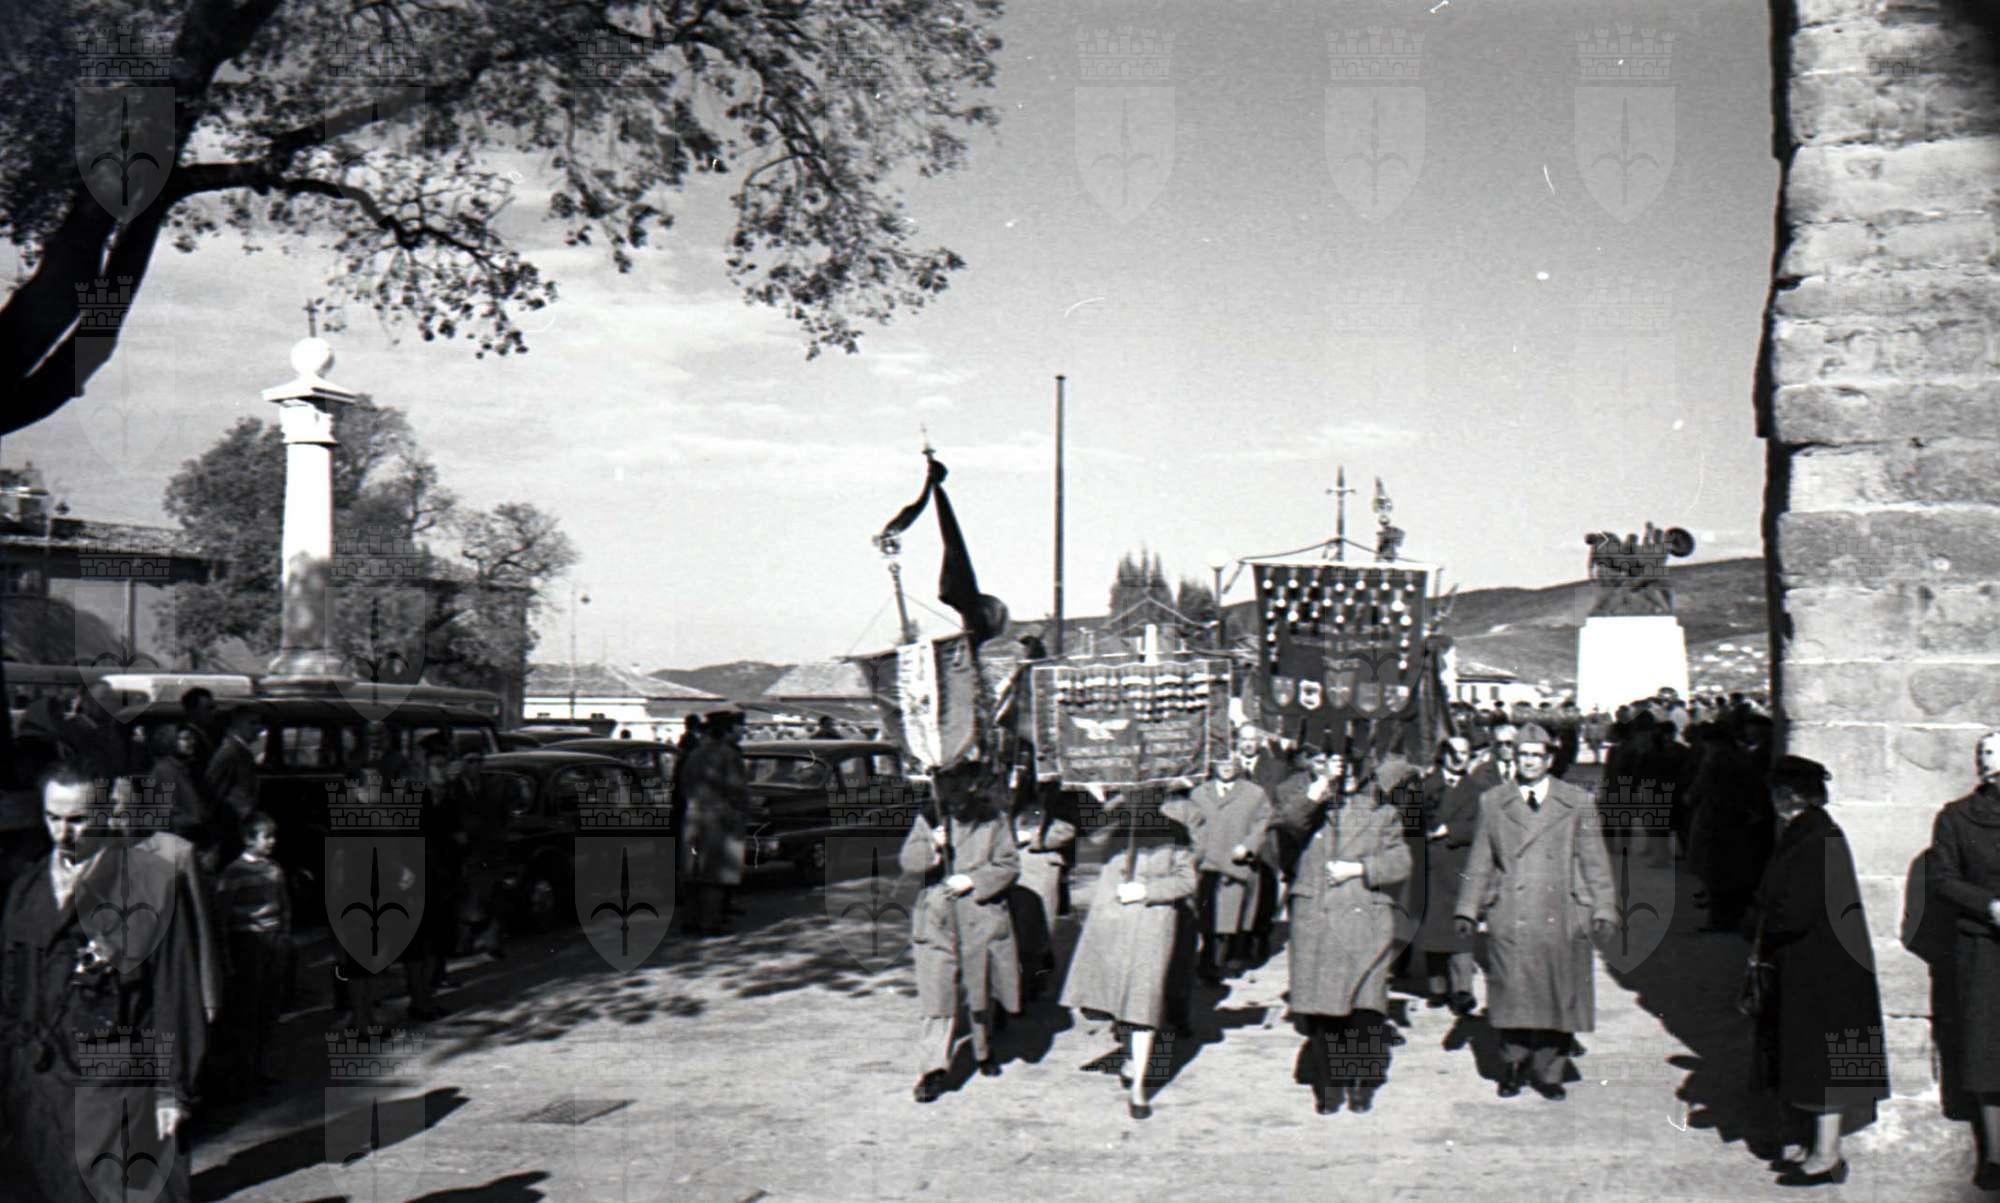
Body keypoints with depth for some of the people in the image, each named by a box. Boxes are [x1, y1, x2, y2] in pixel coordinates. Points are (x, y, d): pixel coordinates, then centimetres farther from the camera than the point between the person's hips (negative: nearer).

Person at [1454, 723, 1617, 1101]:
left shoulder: (1578, 803, 9)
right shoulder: (1492, 802, 10)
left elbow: (1595, 863, 9)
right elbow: (1480, 863, 11)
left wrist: (1603, 910, 0)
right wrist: (1467, 910, 5)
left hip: (1561, 920, 0)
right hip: (1509, 920, 0)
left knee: (1556, 997, 3)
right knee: (1512, 996, -1)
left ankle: (1548, 1073, 16)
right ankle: (1512, 1066, 16)